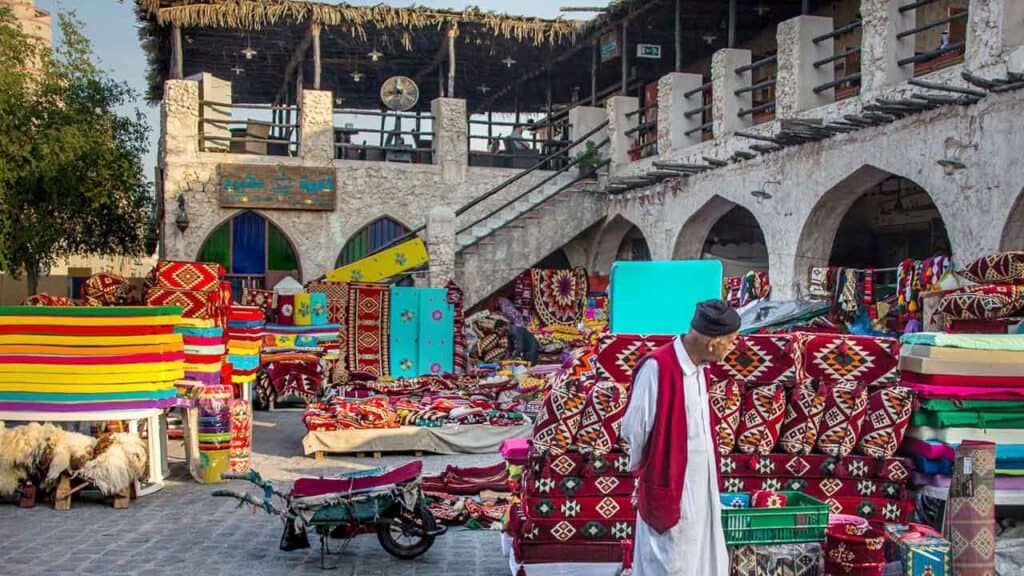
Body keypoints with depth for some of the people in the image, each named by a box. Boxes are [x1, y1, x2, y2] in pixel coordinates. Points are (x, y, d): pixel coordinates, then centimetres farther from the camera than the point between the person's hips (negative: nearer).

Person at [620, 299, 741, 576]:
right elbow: (634, 429, -15)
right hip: (670, 483, -8)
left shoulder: (699, 364, 1)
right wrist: (644, 467, 1)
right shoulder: (657, 367, -25)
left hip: (700, 481, 8)